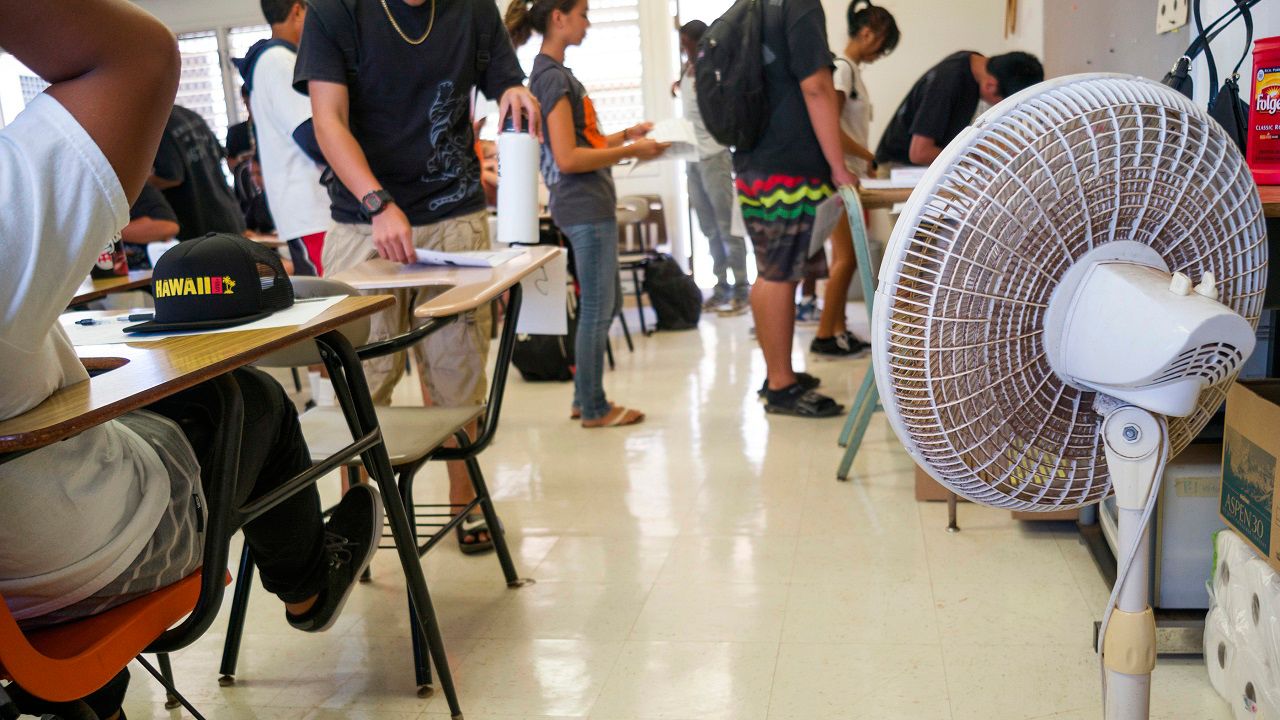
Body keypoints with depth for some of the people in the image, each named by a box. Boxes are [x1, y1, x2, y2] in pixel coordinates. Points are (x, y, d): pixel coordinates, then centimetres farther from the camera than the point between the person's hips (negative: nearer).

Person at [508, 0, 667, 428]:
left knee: (605, 305, 16)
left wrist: (626, 134, 11)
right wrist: (631, 151, -14)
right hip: (585, 207, -10)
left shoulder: (553, 73, 16)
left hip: (591, 205, 10)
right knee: (597, 310, -1)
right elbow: (567, 158, -20)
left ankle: (585, 397, 26)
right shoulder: (553, 76, -14)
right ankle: (594, 409, 10)